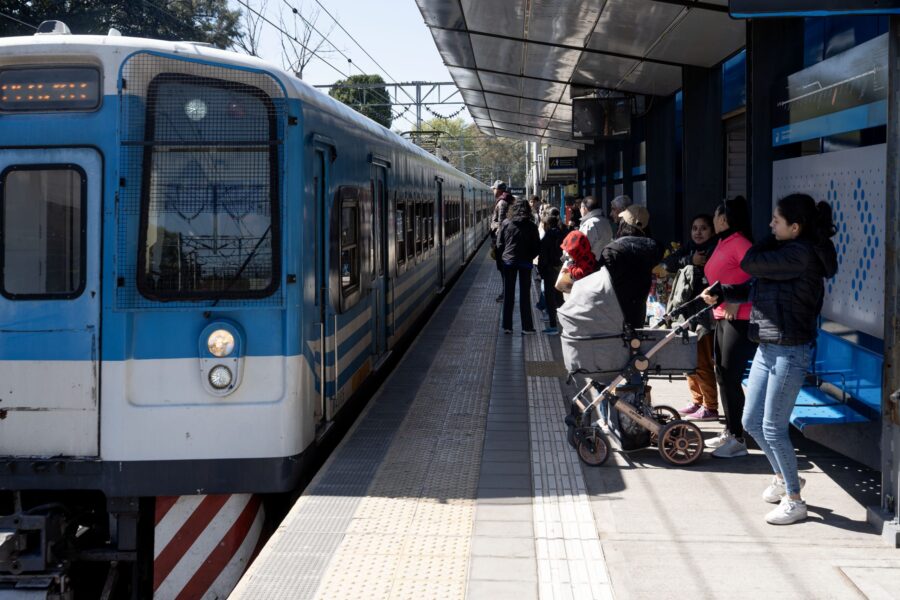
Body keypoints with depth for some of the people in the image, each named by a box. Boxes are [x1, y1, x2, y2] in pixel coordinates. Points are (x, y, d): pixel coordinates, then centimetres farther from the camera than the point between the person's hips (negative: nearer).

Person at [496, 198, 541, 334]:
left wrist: (503, 256, 12)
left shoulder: (506, 224, -3)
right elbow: (537, 246, -4)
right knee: (525, 294, 5)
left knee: (508, 294, 9)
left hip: (508, 261, 1)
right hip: (525, 262, -1)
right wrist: (530, 256, 11)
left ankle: (507, 326, 10)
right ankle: (526, 327, 5)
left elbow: (499, 244, -1)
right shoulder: (531, 226, -6)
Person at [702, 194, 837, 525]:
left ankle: (794, 500, 12)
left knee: (773, 427, -2)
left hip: (789, 351, -10)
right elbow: (754, 287, 17)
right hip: (767, 348, 10)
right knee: (752, 422, 15)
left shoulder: (800, 254, -19)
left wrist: (772, 240, -4)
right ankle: (783, 477, 35)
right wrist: (721, 293, 2)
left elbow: (749, 263, -21)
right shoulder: (785, 253, 12)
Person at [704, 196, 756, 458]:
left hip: (740, 318, -10)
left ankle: (738, 440, -1)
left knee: (730, 378, -8)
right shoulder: (723, 243, 13)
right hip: (722, 316, 10)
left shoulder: (739, 243, -15)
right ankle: (729, 432, 27)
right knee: (722, 376, 16)